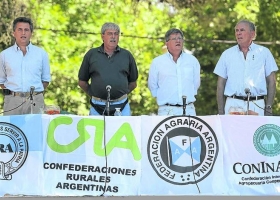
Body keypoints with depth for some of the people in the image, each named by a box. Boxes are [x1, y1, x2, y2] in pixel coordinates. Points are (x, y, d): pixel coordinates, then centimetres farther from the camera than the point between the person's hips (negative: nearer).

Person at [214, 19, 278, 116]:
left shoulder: (264, 52, 10)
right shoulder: (227, 54, 13)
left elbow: (271, 81, 8)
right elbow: (221, 84, 12)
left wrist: (268, 108, 0)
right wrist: (221, 111, 4)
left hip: (257, 105, -1)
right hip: (233, 104, 1)